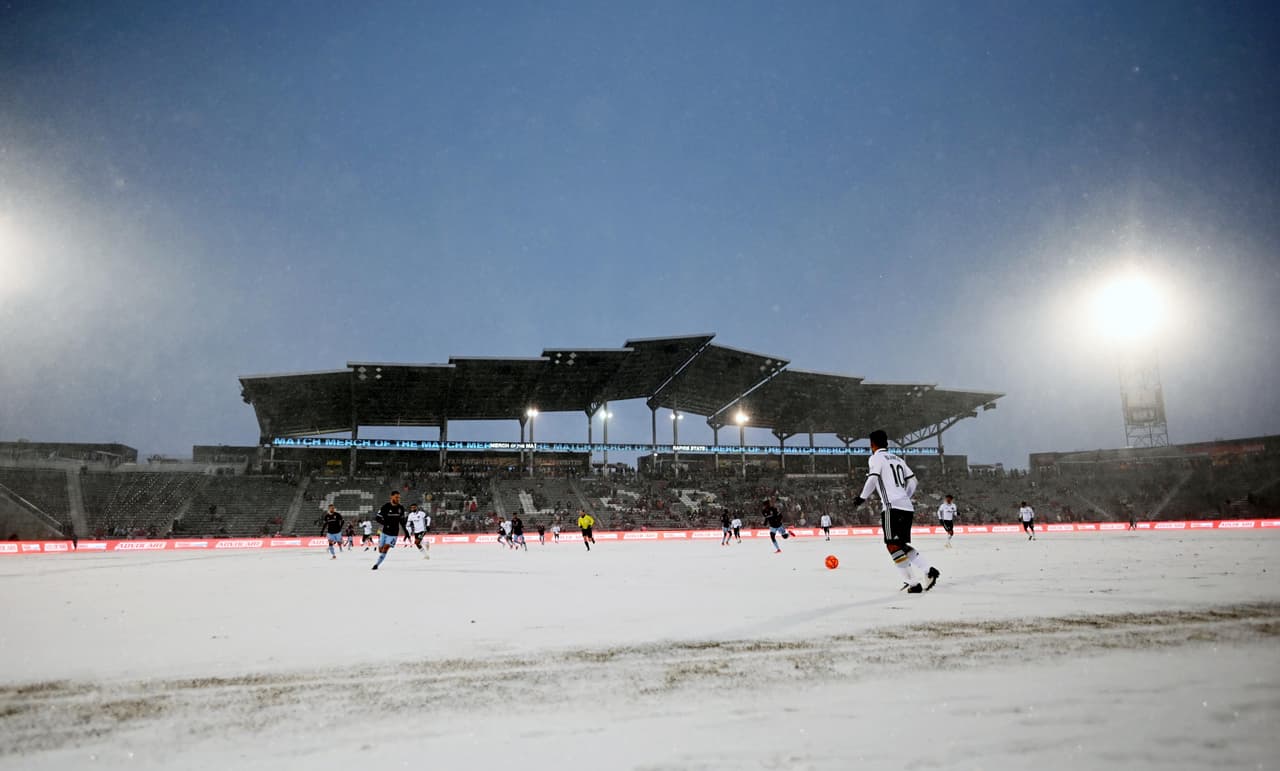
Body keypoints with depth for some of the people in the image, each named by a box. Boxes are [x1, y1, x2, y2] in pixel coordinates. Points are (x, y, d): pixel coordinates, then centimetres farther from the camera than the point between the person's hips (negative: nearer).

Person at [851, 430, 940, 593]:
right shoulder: (897, 459, 22)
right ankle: (929, 570, 3)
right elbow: (912, 481, 21)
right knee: (902, 545, 15)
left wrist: (861, 498, -6)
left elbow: (873, 480, -15)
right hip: (907, 507, 8)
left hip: (893, 507, -8)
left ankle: (912, 583, -14)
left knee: (893, 545, -8)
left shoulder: (875, 458, 0)